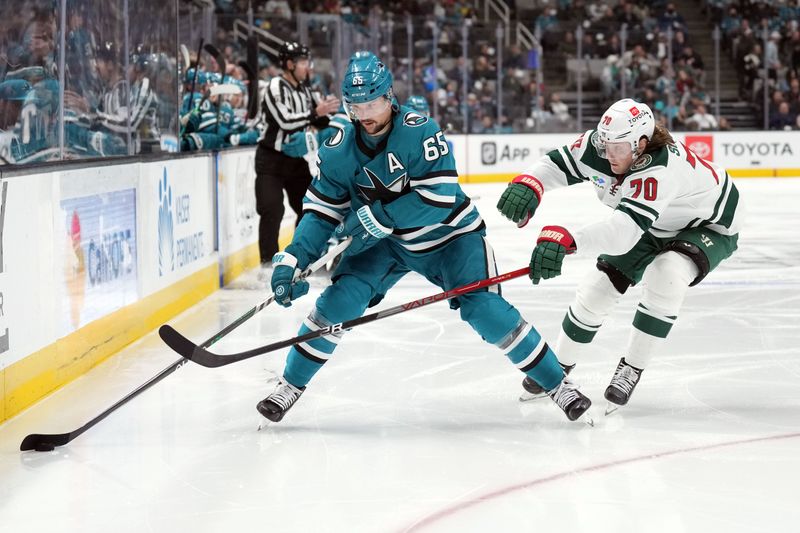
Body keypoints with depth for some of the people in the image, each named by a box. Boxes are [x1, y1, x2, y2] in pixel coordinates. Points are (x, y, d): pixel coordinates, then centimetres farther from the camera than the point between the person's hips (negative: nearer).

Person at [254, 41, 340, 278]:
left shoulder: (303, 89, 9)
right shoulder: (276, 87, -16)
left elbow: (317, 122, 14)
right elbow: (285, 121, -27)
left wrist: (327, 111, -5)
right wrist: (316, 112, -27)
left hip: (295, 158, 8)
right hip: (271, 159, -8)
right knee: (272, 209, -16)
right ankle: (268, 263, -13)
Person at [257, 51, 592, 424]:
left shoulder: (419, 131, -27)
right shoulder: (339, 151, -12)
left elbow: (440, 197, -32)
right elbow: (322, 211, -6)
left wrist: (376, 217, -33)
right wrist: (292, 260, -19)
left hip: (449, 235, -4)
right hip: (385, 242, 4)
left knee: (485, 310, -17)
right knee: (339, 300, -14)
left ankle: (556, 383, -2)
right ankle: (291, 384, 4)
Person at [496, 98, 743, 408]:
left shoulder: (659, 170, -44)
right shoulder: (599, 145, -25)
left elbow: (624, 231, -56)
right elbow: (557, 164, -14)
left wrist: (565, 240, -70)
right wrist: (527, 185, -39)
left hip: (709, 225, -7)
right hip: (654, 226, 7)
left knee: (665, 275, -34)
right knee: (599, 287, 2)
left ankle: (632, 368, -16)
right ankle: (560, 364, 25)